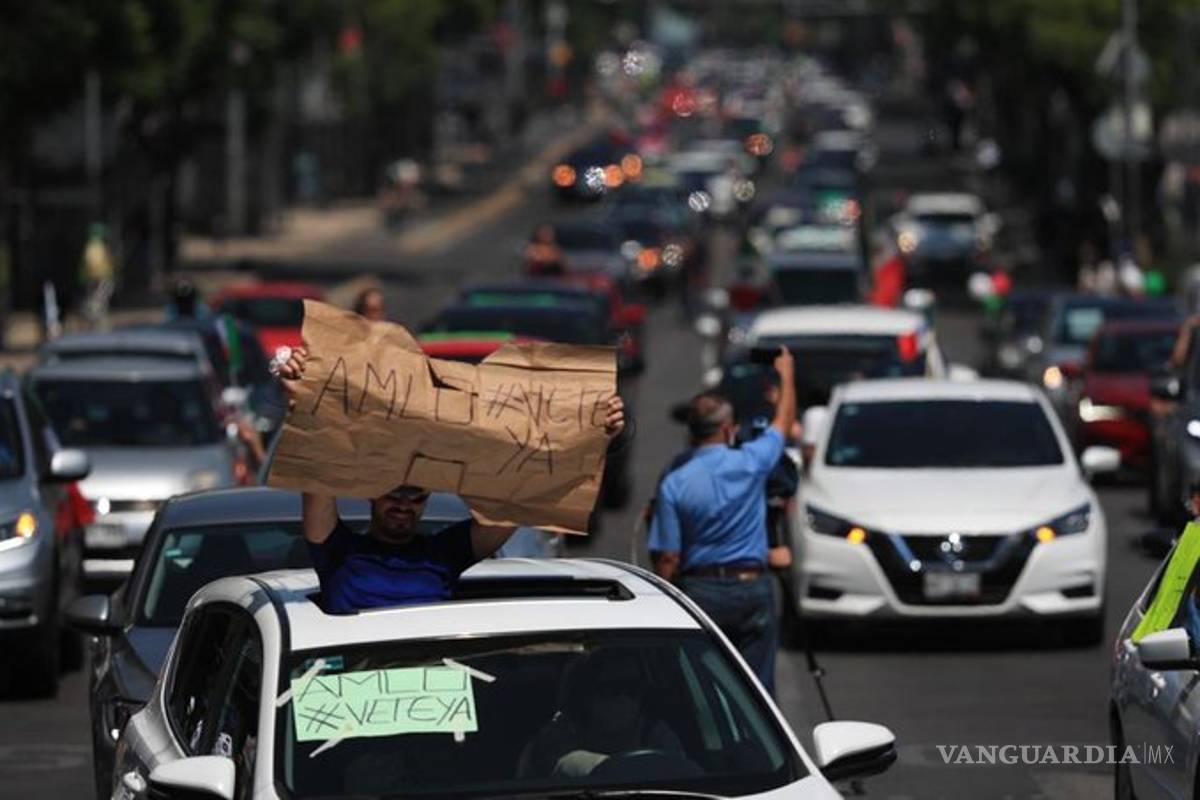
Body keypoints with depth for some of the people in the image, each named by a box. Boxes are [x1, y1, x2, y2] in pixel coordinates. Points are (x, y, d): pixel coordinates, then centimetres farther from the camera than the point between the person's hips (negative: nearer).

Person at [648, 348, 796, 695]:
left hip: (699, 590, 0)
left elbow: (668, 558, -6)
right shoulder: (750, 464, -6)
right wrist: (787, 374, 31)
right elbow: (784, 421, 14)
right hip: (752, 588, 0)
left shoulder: (674, 485, -7)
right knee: (757, 688, 5)